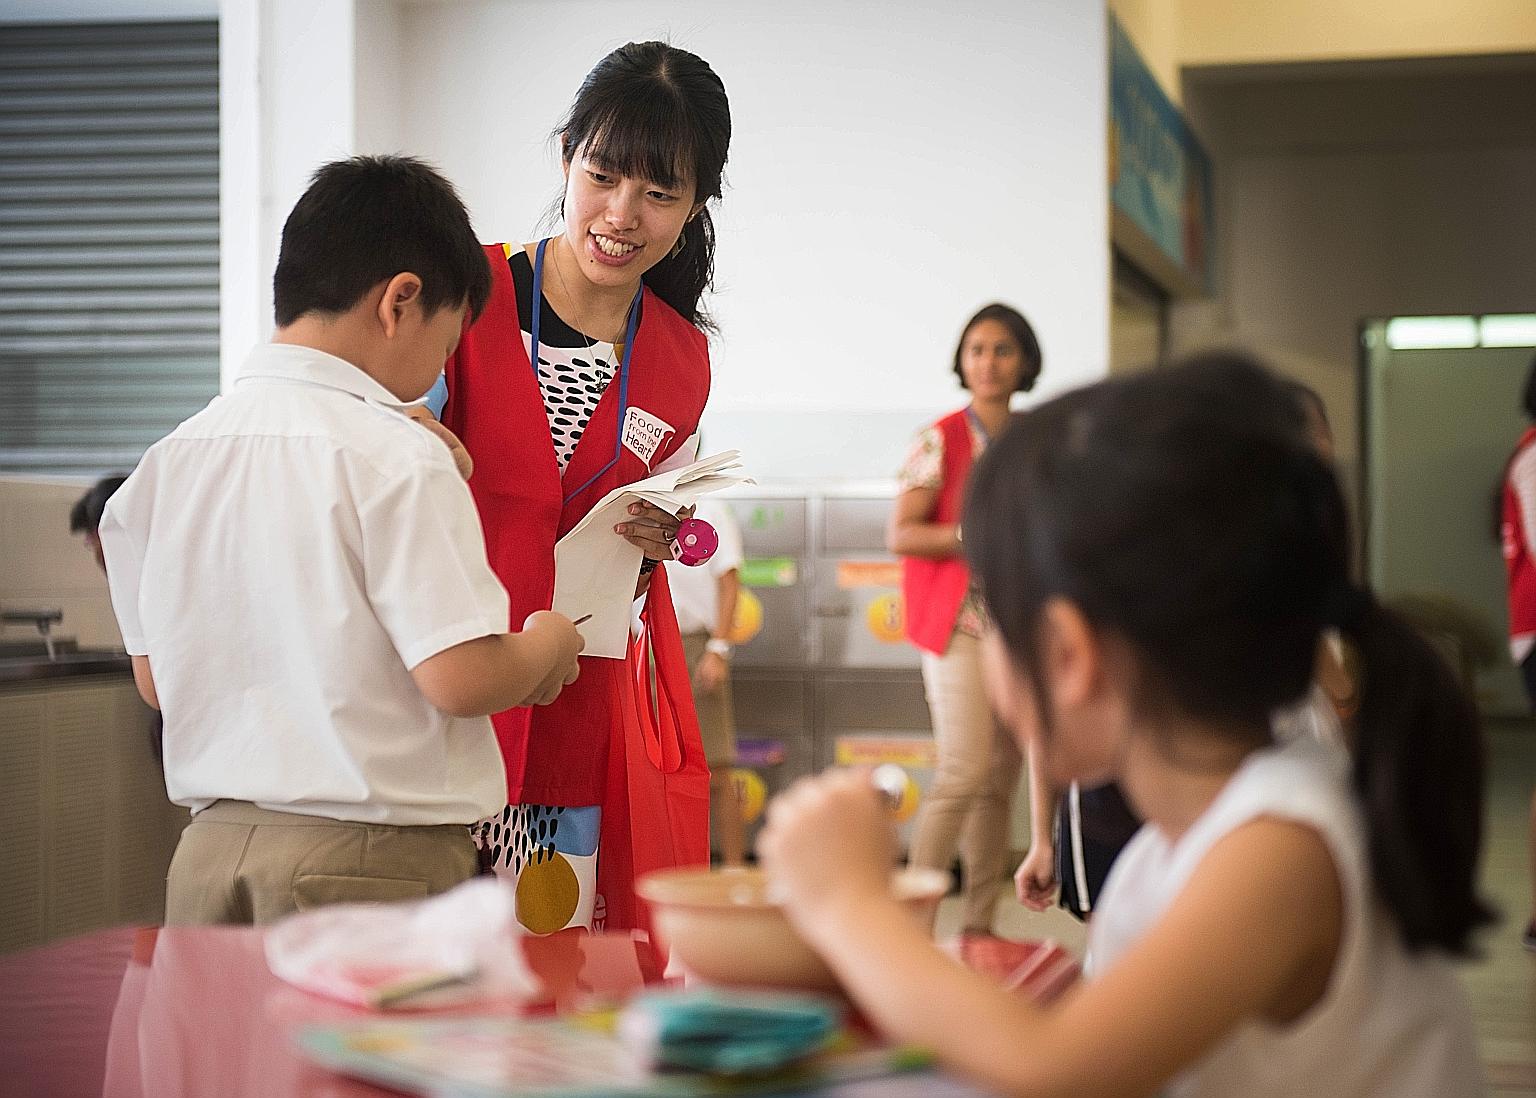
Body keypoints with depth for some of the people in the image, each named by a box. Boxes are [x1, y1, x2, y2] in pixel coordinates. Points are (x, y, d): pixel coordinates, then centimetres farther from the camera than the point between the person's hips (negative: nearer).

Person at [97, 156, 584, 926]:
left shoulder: (169, 458, 6)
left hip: (208, 845, 6)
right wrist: (551, 644, 2)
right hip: (370, 860, -6)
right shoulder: (396, 457, -14)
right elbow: (461, 678, -18)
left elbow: (155, 679, 14)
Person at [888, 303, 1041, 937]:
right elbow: (899, 535, -10)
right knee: (967, 770, -16)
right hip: (959, 623, -6)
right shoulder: (940, 440, -3)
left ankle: (978, 922, 12)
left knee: (1002, 778, 6)